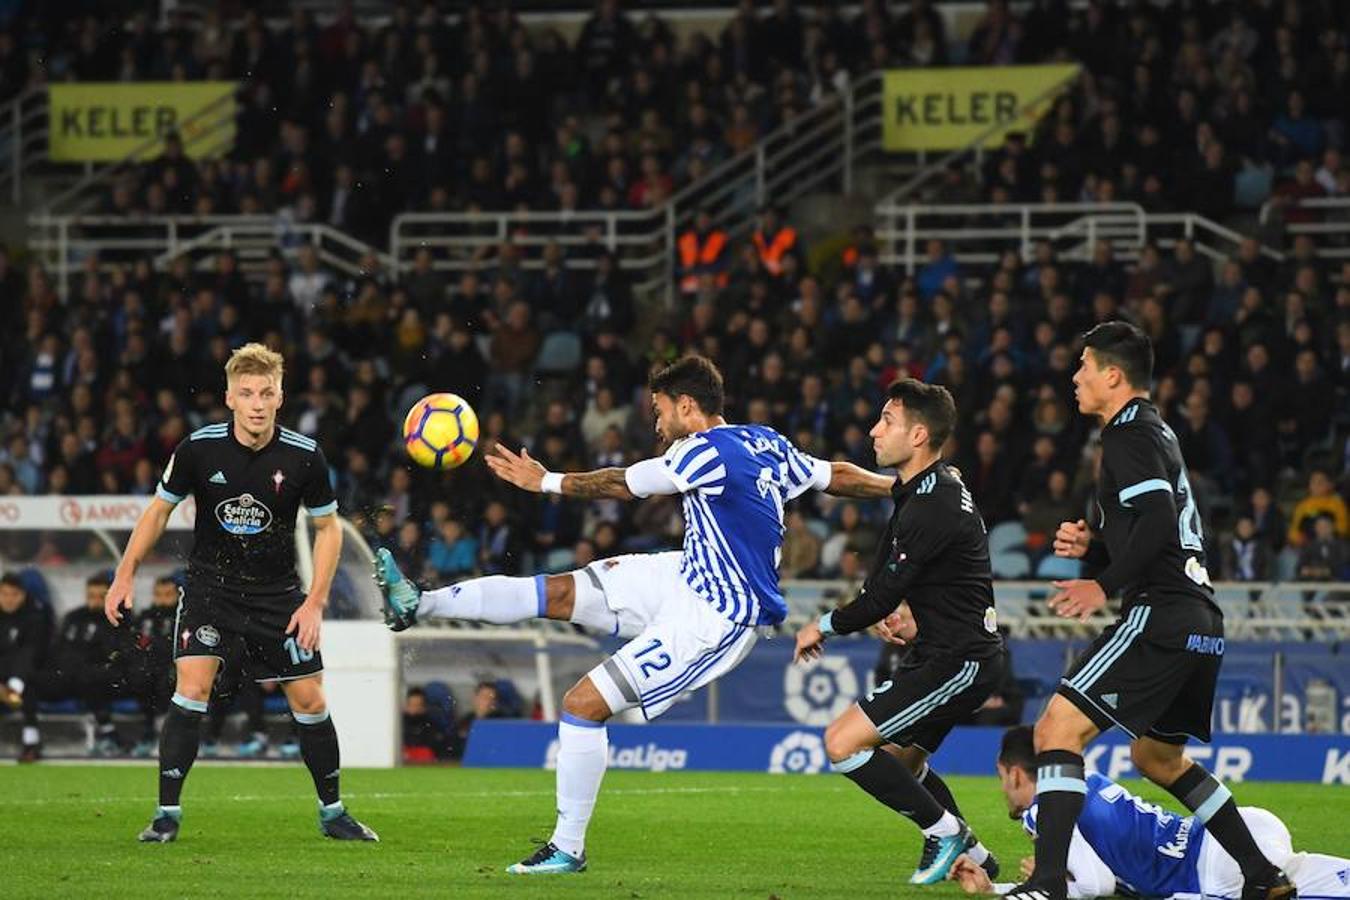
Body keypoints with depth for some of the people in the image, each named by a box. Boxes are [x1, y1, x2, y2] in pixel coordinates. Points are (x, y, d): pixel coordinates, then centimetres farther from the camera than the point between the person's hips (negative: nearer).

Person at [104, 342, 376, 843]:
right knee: (193, 685, -18)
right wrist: (125, 575, -2)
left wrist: (315, 602, -7)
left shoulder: (304, 457, -13)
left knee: (309, 700, 1)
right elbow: (159, 509, 1)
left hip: (277, 592, 1)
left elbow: (328, 528, 0)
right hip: (210, 585, -1)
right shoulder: (199, 449, -14)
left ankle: (332, 812, 20)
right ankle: (167, 813, -12)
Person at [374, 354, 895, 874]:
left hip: (711, 621, -10)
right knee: (557, 592, 7)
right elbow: (835, 476, 14)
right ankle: (420, 605, 12)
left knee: (584, 704, -11)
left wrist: (545, 481, 1)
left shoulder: (708, 454, -22)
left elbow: (623, 485, -10)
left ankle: (568, 850, -1)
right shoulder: (767, 444, 3)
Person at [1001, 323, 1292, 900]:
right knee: (1157, 756, 26)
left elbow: (1159, 520, -22)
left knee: (1058, 727, -15)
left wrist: (1106, 585, -20)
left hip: (1160, 612, -11)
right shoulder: (1155, 431, 22)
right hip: (1200, 619, 11)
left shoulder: (1130, 435, -8)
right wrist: (1090, 543, 12)